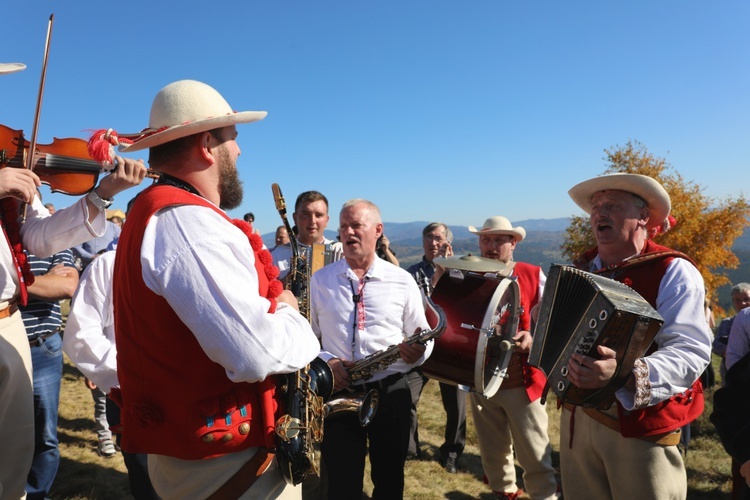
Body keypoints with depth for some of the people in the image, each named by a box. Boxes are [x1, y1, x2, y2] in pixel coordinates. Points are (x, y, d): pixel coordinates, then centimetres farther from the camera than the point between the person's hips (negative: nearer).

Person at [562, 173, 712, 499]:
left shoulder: (673, 272, -12)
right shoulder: (579, 269, 8)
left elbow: (691, 351, -24)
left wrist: (625, 374, -39)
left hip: (642, 425, -5)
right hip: (576, 418, 6)